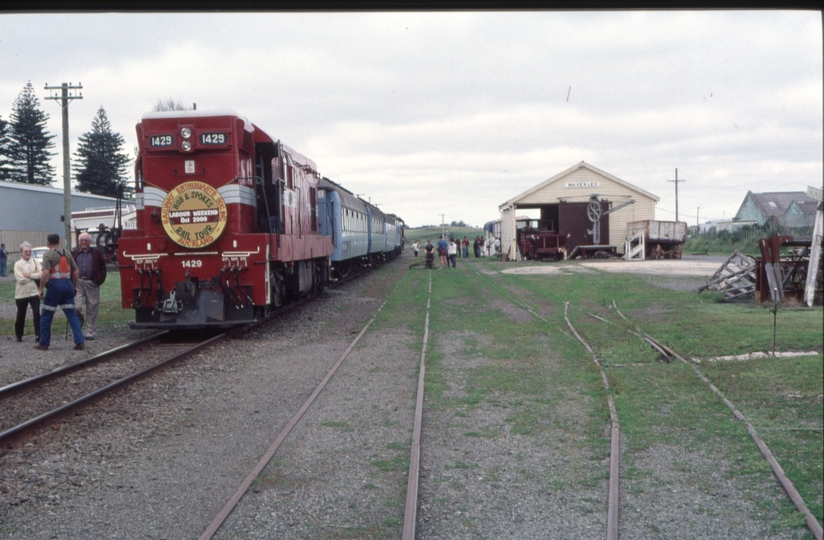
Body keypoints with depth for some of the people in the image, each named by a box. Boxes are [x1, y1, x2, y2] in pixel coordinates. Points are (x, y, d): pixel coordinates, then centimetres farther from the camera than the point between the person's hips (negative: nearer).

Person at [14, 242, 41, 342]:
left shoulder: (35, 261, 3)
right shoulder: (17, 264, -3)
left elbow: (41, 274, -10)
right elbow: (20, 279, -14)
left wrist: (29, 275, -13)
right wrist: (34, 275, -9)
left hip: (34, 292, 0)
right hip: (21, 294, 0)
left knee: (37, 314, -8)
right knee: (20, 315, 10)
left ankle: (38, 336, -4)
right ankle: (18, 336, 26)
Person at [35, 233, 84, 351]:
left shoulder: (48, 254, -5)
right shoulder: (66, 253, 12)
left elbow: (45, 273, -16)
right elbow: (76, 272, 12)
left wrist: (41, 289, -9)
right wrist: (74, 286, 22)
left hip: (55, 285, -5)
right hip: (68, 284, 5)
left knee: (46, 316, 8)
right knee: (71, 314, 6)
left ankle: (43, 343, 14)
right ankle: (80, 341, -3)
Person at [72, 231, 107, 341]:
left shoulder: (96, 252, 6)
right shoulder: (74, 253, 8)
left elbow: (103, 266, 8)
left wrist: (100, 279, -1)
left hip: (92, 283, 0)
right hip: (78, 283, 0)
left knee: (92, 309, 2)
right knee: (76, 306, -10)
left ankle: (90, 333, 10)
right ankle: (79, 320, 22)